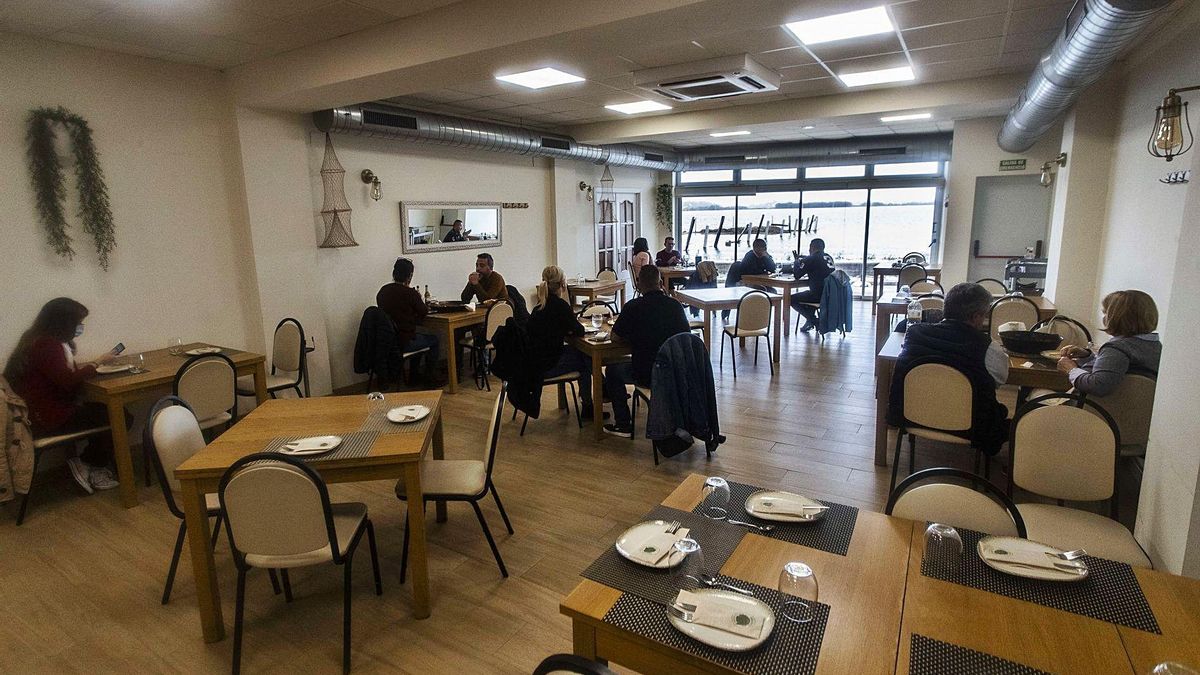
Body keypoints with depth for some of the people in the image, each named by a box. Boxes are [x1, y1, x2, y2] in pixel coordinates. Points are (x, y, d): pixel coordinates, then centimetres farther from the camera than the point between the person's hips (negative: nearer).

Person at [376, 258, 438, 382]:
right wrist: (418, 299, 13)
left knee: (417, 336, 32)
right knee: (433, 339, 18)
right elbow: (424, 312, -4)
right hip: (403, 343, -7)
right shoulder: (410, 293, -17)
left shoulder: (382, 291, 3)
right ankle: (429, 378, 23)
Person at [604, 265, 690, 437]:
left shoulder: (633, 307, -13)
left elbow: (615, 336, -2)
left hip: (646, 375, -4)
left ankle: (623, 425, 21)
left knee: (612, 371, 22)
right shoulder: (675, 305, -3)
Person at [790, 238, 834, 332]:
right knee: (808, 294, 36)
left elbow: (797, 275, -6)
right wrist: (802, 260, 22)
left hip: (818, 294, -8)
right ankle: (811, 321, 29)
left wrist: (797, 262, 11)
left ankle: (812, 319, 4)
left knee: (792, 299, 8)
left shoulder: (811, 259, -10)